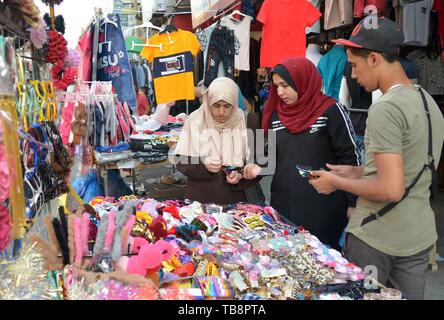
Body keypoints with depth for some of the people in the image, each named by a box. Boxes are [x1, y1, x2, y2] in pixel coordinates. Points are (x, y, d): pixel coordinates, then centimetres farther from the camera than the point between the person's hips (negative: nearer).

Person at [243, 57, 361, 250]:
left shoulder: (331, 111, -7)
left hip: (323, 207, -4)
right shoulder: (275, 115, 8)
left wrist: (352, 203, -6)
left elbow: (350, 157, -6)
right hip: (284, 204, 5)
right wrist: (260, 168, -4)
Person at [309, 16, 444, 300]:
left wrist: (338, 183, -11)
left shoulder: (385, 109, -20)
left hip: (376, 238, -8)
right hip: (420, 235, 8)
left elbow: (391, 189, -25)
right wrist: (358, 172, 12)